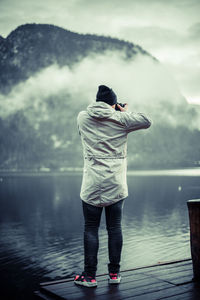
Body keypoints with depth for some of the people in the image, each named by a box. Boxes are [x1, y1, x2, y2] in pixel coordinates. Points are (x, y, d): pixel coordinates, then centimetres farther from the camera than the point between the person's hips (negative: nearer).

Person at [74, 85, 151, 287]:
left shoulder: (82, 117, 2)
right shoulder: (121, 119, -2)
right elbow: (146, 122, 9)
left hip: (92, 184, 0)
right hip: (116, 184, 0)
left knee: (91, 228, 6)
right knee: (115, 228, 9)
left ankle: (89, 275, 9)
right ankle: (114, 273, 17)